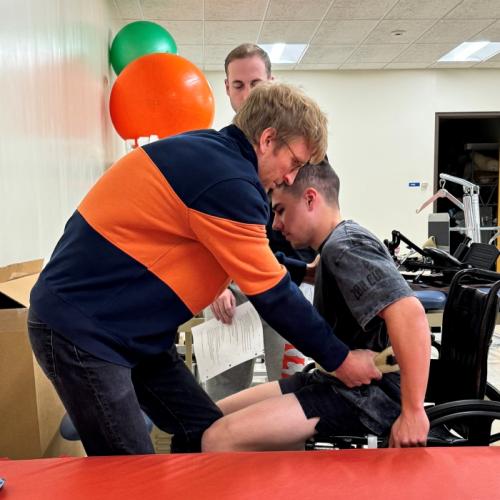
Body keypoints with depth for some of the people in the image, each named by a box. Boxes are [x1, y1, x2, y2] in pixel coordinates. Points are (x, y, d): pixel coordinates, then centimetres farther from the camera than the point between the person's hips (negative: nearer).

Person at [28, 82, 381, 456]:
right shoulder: (227, 180, -23)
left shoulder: (209, 151, 7)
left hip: (128, 327, 10)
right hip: (80, 330, -10)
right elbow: (272, 294, -16)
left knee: (207, 437, 9)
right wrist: (339, 358, -5)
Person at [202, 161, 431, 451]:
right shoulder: (337, 245, 14)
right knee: (213, 417, 8)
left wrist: (413, 412, -28)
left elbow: (409, 313, -29)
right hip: (344, 382, 10)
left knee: (220, 439, -24)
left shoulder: (345, 247, -16)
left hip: (370, 395, -10)